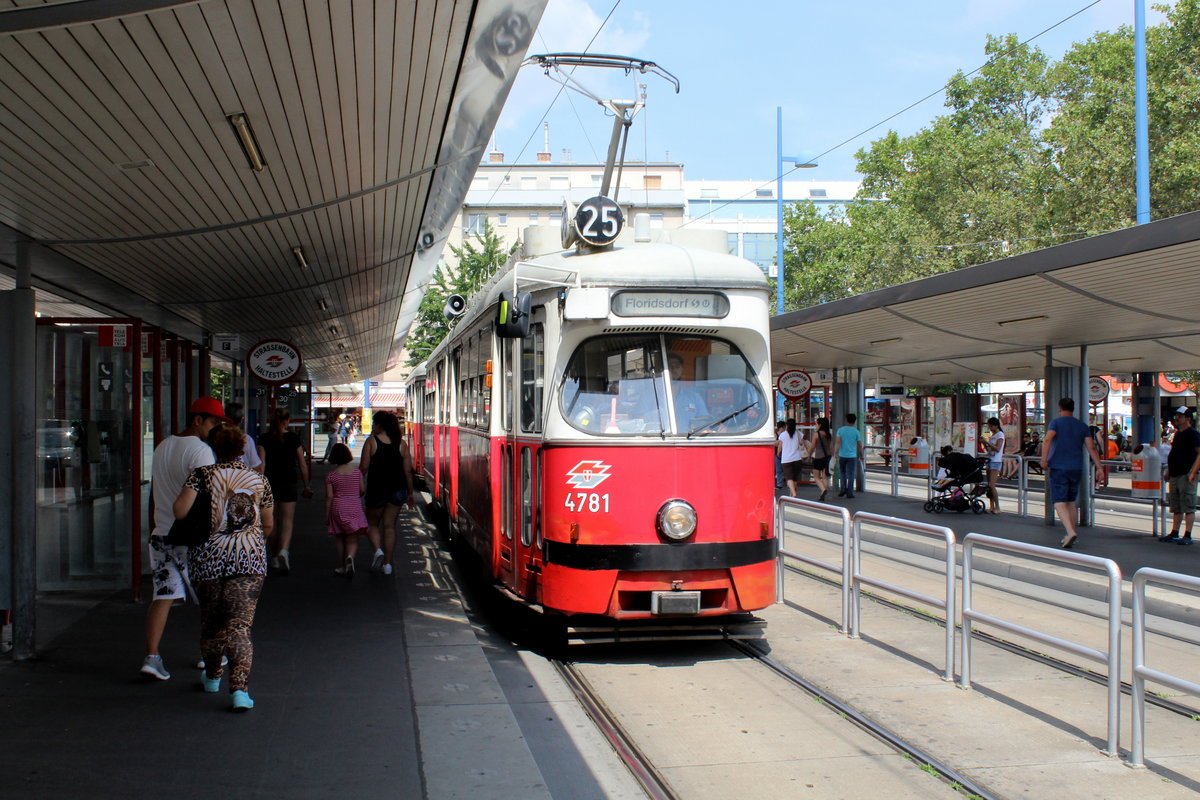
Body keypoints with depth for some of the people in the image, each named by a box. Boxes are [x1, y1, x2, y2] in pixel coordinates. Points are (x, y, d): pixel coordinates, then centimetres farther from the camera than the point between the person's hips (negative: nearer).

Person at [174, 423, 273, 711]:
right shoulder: (259, 480, 4)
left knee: (211, 619, 19)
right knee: (239, 623, -2)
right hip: (250, 558, 0)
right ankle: (239, 687, -17)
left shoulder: (202, 475, -4)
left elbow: (180, 511, -16)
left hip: (209, 557, 0)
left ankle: (212, 676, 37)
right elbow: (268, 524, 12)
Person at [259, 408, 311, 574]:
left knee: (274, 523, 16)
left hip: (270, 483, 2)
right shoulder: (293, 437, -1)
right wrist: (306, 486, 9)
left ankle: (276, 557, 26)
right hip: (288, 484, -2)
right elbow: (302, 465, 0)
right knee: (287, 521, -5)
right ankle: (284, 551, -29)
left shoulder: (265, 439, 1)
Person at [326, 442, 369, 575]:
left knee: (340, 539, 16)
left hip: (338, 508, 0)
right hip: (354, 508, 0)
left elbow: (329, 496, -7)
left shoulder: (331, 475, -6)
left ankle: (341, 567, 21)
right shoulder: (357, 471, -1)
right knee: (353, 540, 1)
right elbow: (362, 490, 4)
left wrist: (327, 515, 1)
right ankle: (350, 557, -29)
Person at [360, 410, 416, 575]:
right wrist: (410, 493, 11)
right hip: (397, 490, 3)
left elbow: (363, 467, -10)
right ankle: (387, 563, 8)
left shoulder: (371, 442, -7)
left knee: (372, 523, 16)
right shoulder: (401, 444, 2)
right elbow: (408, 470, 2)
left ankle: (378, 550, -9)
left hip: (377, 489, -3)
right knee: (390, 526, 10)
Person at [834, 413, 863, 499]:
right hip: (852, 456, -1)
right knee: (851, 474, 3)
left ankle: (843, 488, 8)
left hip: (842, 455, 1)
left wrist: (835, 453, -12)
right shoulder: (856, 431, -1)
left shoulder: (840, 430, 0)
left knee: (843, 472, 18)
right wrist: (861, 455, 16)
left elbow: (837, 442, -10)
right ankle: (849, 492, 0)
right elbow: (860, 445, 3)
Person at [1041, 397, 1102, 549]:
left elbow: (1047, 440, -19)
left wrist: (1044, 461, -21)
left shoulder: (1055, 422, -1)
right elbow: (1091, 448, 4)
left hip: (1059, 468, -5)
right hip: (1076, 468, 5)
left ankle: (1071, 532, -26)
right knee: (1071, 502, 17)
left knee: (1059, 502, -7)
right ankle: (1070, 535, 21)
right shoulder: (1082, 426, 11)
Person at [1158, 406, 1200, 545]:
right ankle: (1174, 534, 18)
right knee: (1176, 508, 13)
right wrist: (1169, 471, 22)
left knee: (1188, 507, -7)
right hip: (1175, 475, 9)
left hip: (1186, 476, -9)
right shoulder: (1178, 433, 18)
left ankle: (1187, 536, -7)